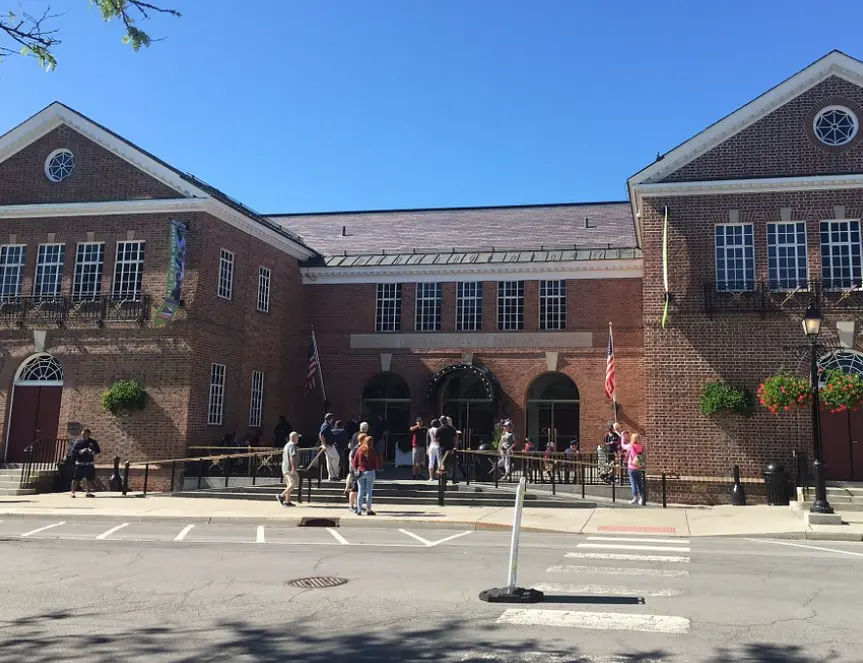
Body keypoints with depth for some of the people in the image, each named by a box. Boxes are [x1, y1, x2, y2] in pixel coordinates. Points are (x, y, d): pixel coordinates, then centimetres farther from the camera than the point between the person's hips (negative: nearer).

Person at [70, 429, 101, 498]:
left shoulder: (93, 442, 4)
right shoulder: (78, 442, -1)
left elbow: (98, 451, 5)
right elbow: (72, 451, -7)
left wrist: (93, 452, -15)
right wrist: (80, 451, -21)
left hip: (89, 464, 3)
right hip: (80, 463, -2)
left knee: (90, 478, 6)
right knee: (76, 478, -5)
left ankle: (88, 492, 16)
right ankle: (72, 492, 3)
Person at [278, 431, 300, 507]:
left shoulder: (286, 445, 20)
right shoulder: (292, 445, -11)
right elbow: (292, 457, -21)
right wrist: (293, 467, -26)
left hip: (285, 468, 10)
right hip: (290, 468, -10)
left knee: (289, 485, 11)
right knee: (294, 483, -9)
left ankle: (287, 501, 8)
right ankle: (281, 496, -13)